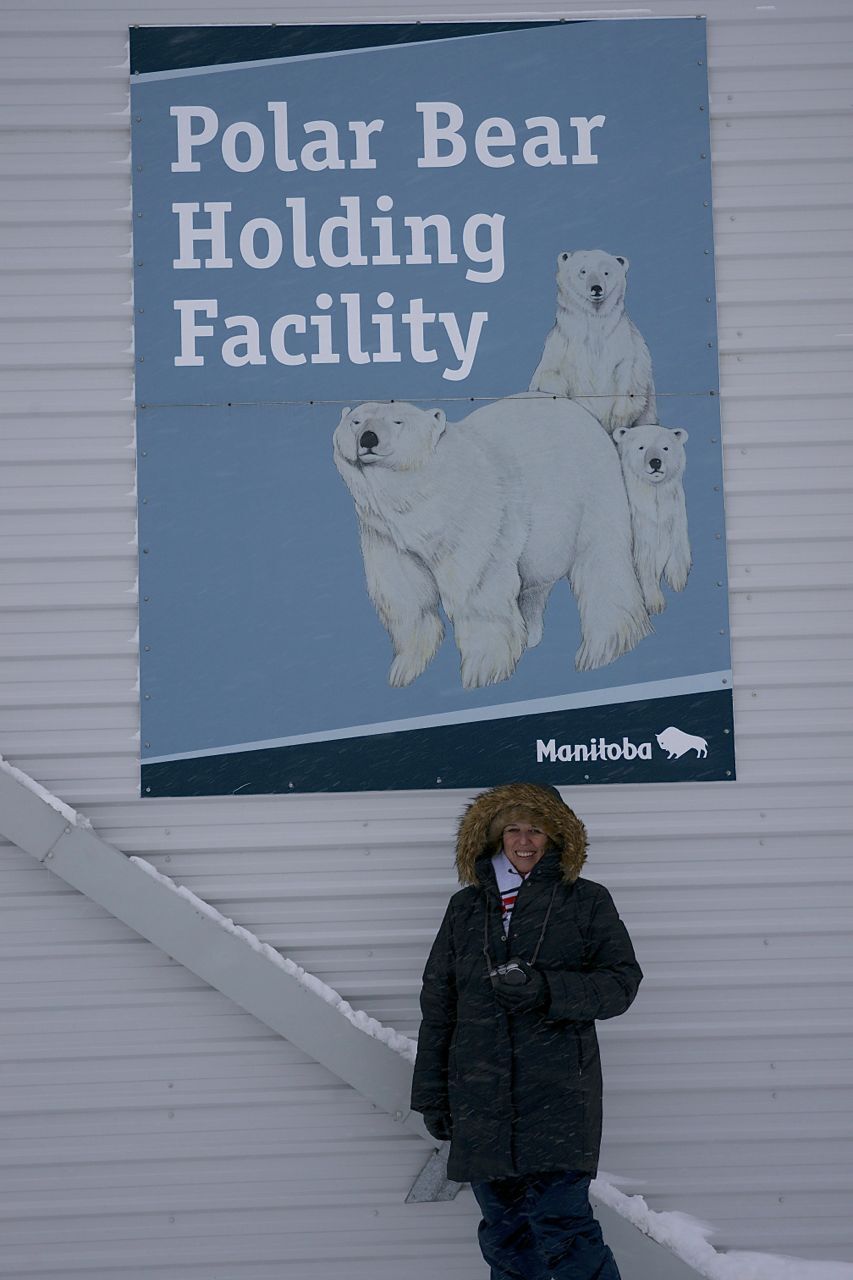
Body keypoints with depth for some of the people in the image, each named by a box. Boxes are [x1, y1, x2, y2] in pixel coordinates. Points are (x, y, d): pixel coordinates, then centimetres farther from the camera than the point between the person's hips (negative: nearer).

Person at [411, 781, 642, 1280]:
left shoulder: (587, 901, 7)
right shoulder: (466, 907, 15)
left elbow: (622, 981, 0)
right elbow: (438, 1005, 17)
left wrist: (547, 989, -16)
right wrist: (432, 1094, 13)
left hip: (558, 1094, -4)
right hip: (481, 1101, 4)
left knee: (560, 1224, -13)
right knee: (505, 1233, 6)